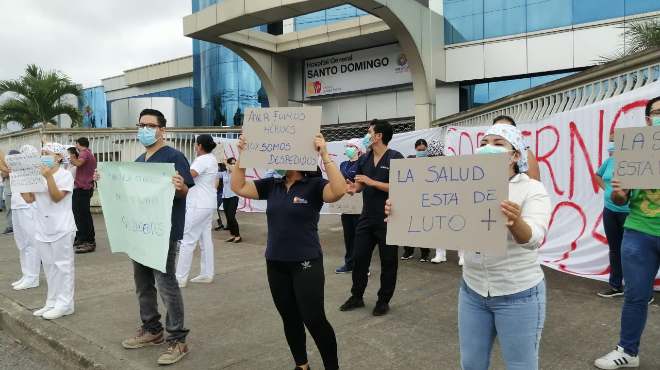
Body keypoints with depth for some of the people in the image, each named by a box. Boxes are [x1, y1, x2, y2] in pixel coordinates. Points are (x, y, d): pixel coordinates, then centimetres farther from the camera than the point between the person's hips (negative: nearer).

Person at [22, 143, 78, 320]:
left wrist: (48, 176, -26)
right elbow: (29, 198, 6)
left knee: (62, 266, 0)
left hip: (61, 230, -7)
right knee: (49, 267, 13)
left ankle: (64, 304, 6)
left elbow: (57, 197, -18)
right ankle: (52, 302, 22)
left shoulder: (65, 175, -8)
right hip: (42, 230, 7)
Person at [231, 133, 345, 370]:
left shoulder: (314, 185, -9)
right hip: (275, 264, 6)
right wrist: (241, 156, -6)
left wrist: (325, 155, -31)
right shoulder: (271, 185, 7)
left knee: (314, 320, -2)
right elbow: (238, 187, 4)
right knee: (290, 319, 15)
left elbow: (339, 191, -28)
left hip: (306, 264, -6)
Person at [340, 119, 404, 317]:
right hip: (367, 217, 6)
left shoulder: (395, 158, -11)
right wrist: (355, 187, -7)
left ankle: (383, 301, 21)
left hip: (388, 219, -6)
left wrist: (372, 182, -21)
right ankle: (356, 297, 26)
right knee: (359, 258, 11)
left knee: (388, 261, 7)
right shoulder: (365, 159, 9)